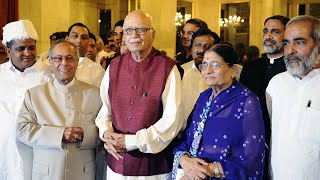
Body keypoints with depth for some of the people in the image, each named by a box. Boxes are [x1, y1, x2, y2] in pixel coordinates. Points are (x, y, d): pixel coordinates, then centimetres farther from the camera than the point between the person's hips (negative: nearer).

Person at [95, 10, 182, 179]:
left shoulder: (168, 68, -10)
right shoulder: (114, 66, 4)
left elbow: (172, 120, -14)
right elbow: (105, 109, 8)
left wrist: (132, 141, -16)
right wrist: (106, 133, -11)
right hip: (117, 162, 4)